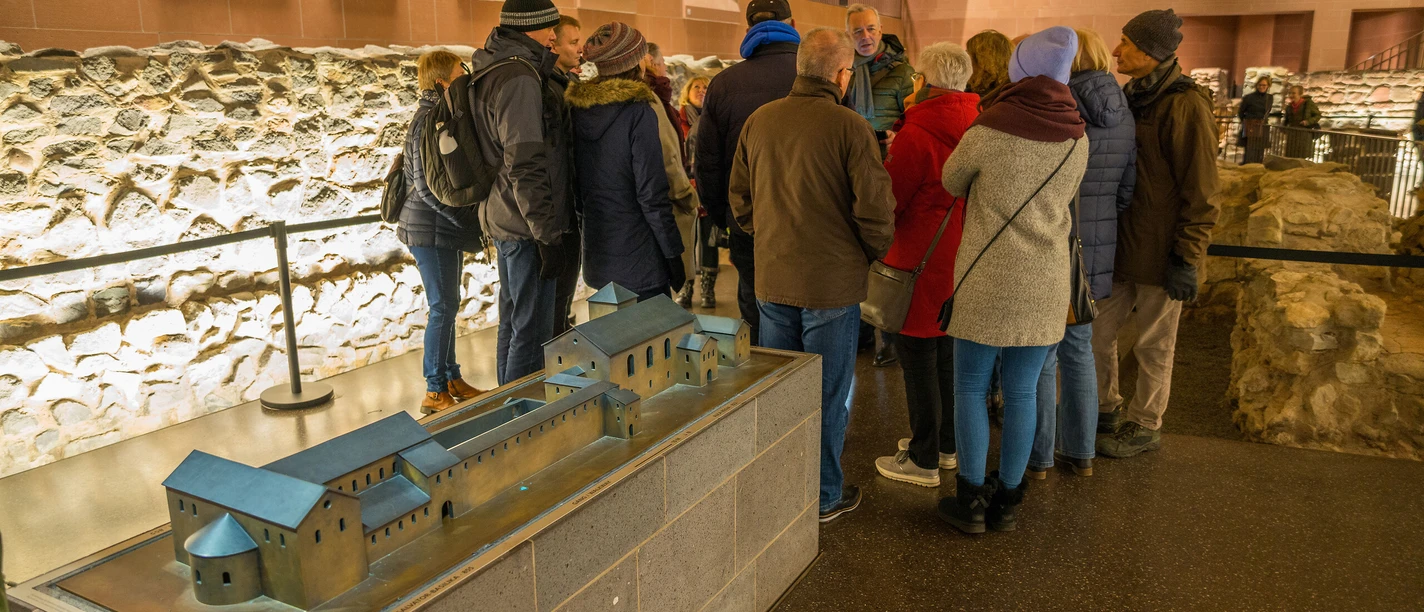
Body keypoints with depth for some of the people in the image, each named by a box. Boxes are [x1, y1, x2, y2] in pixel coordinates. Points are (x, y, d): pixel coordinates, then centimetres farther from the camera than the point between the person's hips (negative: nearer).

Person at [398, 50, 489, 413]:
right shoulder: (429, 120, -15)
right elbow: (425, 185, -20)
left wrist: (467, 223, 10)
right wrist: (468, 222, -17)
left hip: (445, 229, 9)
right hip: (431, 229, -9)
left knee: (446, 305, 14)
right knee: (443, 306, -5)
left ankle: (451, 379, 24)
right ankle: (435, 392, 4)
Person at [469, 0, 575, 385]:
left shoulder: (494, 71, 14)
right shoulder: (520, 77, -17)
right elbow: (526, 166, -22)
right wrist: (548, 235, -21)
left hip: (504, 221, 10)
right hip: (527, 227, -10)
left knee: (513, 323, 19)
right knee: (533, 331, -3)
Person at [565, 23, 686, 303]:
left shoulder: (577, 110, 4)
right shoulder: (638, 112, -14)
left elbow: (577, 182, 11)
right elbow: (652, 195, -16)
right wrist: (674, 254, -10)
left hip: (596, 259, 7)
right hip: (639, 263, -7)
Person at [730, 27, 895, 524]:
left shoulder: (758, 121, 1)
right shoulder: (850, 128, -15)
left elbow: (740, 199, 9)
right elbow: (875, 207, -14)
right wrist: (876, 254, 5)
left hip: (772, 280, 5)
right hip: (832, 283, -4)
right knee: (828, 393, 9)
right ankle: (825, 496, 21)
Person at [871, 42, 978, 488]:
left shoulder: (917, 133, -20)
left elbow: (887, 199, -15)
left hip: (922, 261, -8)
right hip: (960, 260, 8)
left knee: (918, 357, 3)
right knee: (947, 351, 19)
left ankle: (923, 460, 13)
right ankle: (948, 445, 32)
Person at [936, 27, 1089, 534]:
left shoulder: (987, 131, -11)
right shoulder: (1077, 139, 1)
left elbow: (952, 182, 6)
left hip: (987, 278, -4)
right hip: (1046, 282, 4)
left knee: (970, 388, 8)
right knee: (1022, 393, 10)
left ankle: (971, 500, 13)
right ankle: (1008, 501, 20)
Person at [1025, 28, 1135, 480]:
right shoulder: (1124, 117, 5)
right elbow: (1126, 192, 9)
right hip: (1096, 253, 6)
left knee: (1041, 357, 6)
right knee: (1079, 349, 19)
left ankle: (1038, 457, 17)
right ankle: (1081, 452, 29)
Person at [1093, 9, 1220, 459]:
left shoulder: (1184, 106, -17)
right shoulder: (1130, 97, 7)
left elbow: (1199, 193, -16)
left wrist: (1187, 259, -17)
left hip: (1160, 252, -7)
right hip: (1120, 245, 7)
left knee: (1153, 346, 8)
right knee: (1097, 331, 14)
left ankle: (1145, 427, 26)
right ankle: (1105, 410, 34)